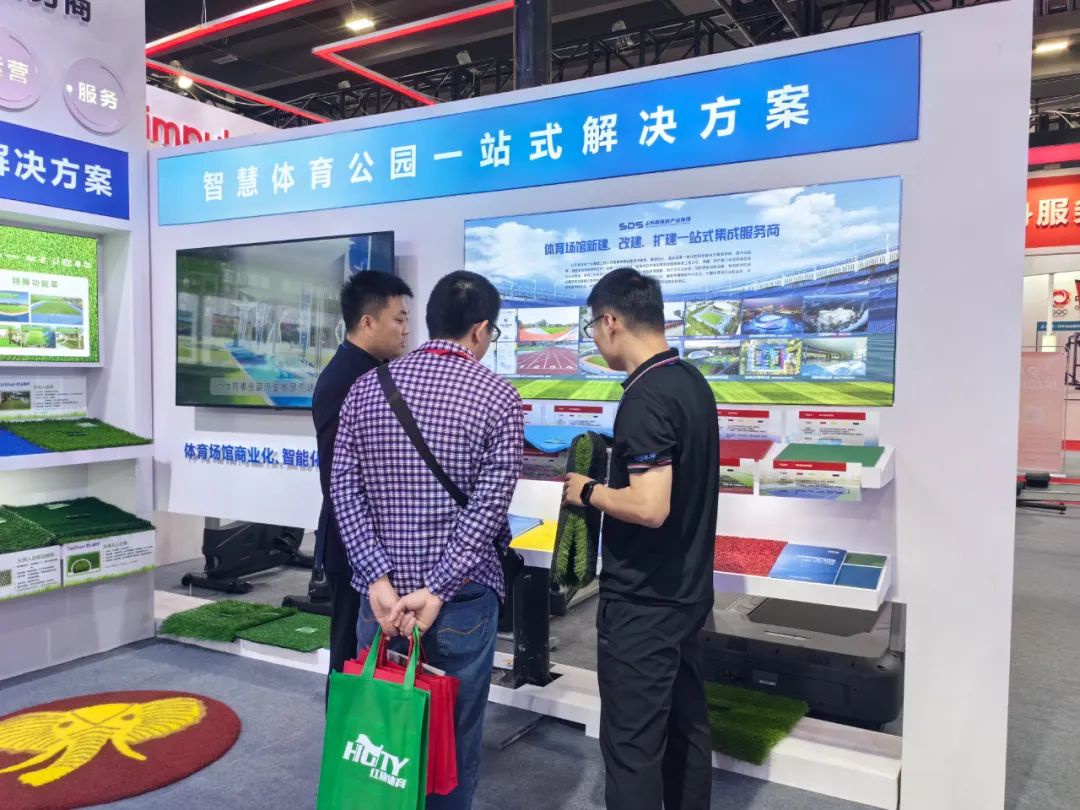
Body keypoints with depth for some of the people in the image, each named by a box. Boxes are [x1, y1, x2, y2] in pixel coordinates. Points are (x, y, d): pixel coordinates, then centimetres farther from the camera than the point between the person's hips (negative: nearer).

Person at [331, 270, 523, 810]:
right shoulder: (497, 396, -7)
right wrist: (437, 590, -14)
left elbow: (344, 487, -2)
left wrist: (378, 579, -7)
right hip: (461, 598, -3)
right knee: (455, 740, 13)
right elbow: (489, 504, -14)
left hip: (380, 593, 3)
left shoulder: (365, 389, 3)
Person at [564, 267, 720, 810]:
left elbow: (649, 507, -29)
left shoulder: (645, 399, -22)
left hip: (641, 602, -9)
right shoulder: (692, 382, 7)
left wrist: (587, 492, -13)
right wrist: (615, 472, 14)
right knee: (685, 725, 20)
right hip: (686, 590, 9)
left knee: (633, 744, 3)